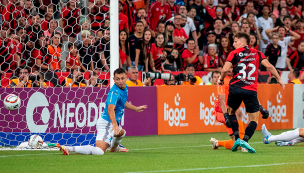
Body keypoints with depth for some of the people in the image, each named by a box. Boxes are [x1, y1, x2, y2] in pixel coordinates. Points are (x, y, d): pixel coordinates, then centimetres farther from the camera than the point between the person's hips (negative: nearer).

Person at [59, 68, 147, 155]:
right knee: (100, 151, -27)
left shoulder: (125, 87, 8)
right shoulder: (114, 92, -24)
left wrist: (136, 108, 40)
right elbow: (110, 109, -41)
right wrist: (115, 124, -56)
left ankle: (114, 148, 72)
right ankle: (69, 148, -31)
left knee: (121, 132, 42)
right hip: (107, 123, -11)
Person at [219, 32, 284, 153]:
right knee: (254, 119, 6)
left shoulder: (234, 53, 8)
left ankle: (237, 138, 8)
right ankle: (245, 140, -19)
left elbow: (225, 69, -4)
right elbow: (269, 66, 3)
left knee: (231, 112, 24)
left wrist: (221, 80, 14)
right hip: (251, 90, 0)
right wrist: (279, 79, 13)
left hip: (235, 88, 0)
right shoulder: (257, 53, 15)